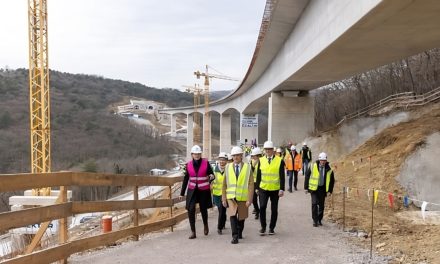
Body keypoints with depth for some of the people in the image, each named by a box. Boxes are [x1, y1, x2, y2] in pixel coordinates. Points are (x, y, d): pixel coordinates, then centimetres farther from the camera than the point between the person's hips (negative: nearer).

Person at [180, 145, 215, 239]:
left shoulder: (206, 163, -8)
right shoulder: (189, 165, -1)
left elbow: (211, 175, -3)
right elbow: (186, 179, 7)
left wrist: (211, 177, -28)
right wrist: (182, 193, 9)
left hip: (204, 190, -1)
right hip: (192, 190, 1)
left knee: (203, 209, 11)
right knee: (191, 209, -12)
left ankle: (205, 225, 41)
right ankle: (193, 232, -2)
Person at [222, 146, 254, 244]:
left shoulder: (248, 167, -2)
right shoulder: (228, 167, 4)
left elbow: (251, 184, -5)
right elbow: (224, 184, 7)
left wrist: (249, 199, -11)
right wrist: (224, 198, 2)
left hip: (243, 197, 0)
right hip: (231, 197, 0)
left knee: (241, 217, 12)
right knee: (232, 216, -16)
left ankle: (239, 233, 35)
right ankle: (235, 236, -13)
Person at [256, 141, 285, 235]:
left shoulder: (280, 161, -3)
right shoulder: (261, 160, 3)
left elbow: (282, 176, -4)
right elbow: (258, 175, 8)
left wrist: (282, 189, -10)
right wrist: (257, 188, 6)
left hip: (275, 189, -1)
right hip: (263, 189, 1)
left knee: (274, 209, 6)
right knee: (262, 207, -10)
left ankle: (272, 228, 20)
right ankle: (263, 227, 5)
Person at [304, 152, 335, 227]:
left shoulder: (329, 169, -2)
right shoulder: (313, 167, -6)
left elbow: (332, 180, 9)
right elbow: (307, 176, 2)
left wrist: (330, 190, 5)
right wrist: (306, 187, 1)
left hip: (323, 189, 2)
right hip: (314, 188, -2)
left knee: (321, 205, 7)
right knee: (314, 204, -10)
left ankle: (319, 220, 23)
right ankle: (315, 220, -1)